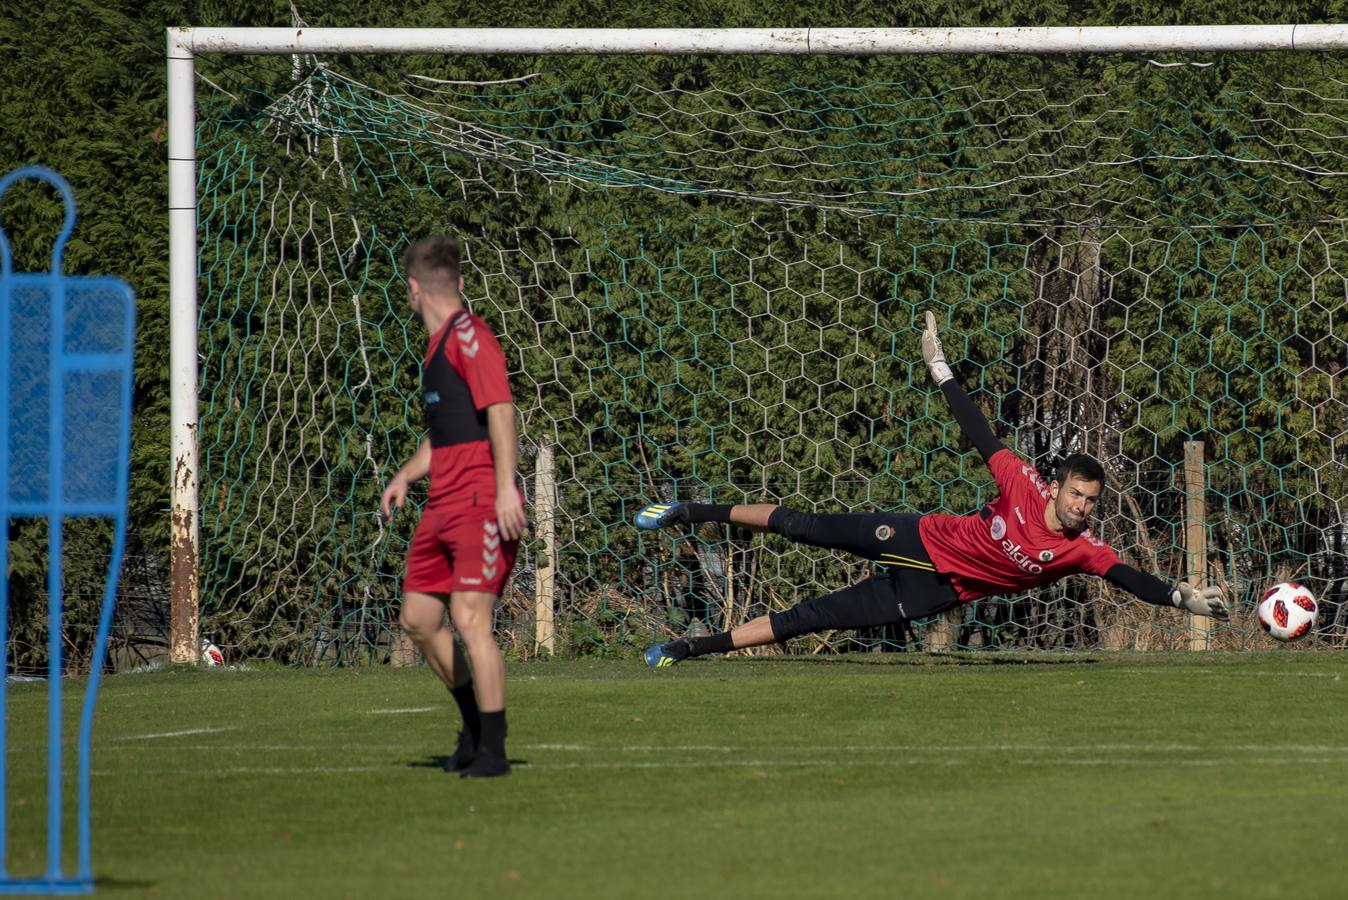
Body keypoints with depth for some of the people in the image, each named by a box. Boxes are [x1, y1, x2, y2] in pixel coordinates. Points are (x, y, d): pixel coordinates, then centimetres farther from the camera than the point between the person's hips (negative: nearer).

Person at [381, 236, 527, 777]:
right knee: (418, 619, 13)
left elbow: (500, 410, -19)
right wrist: (406, 476, 20)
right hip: (442, 505, 10)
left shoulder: (468, 336, -10)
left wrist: (506, 490, -26)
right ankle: (475, 726, 27)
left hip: (480, 503, -10)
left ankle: (492, 750, -12)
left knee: (469, 619, -15)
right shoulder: (438, 345, 21)